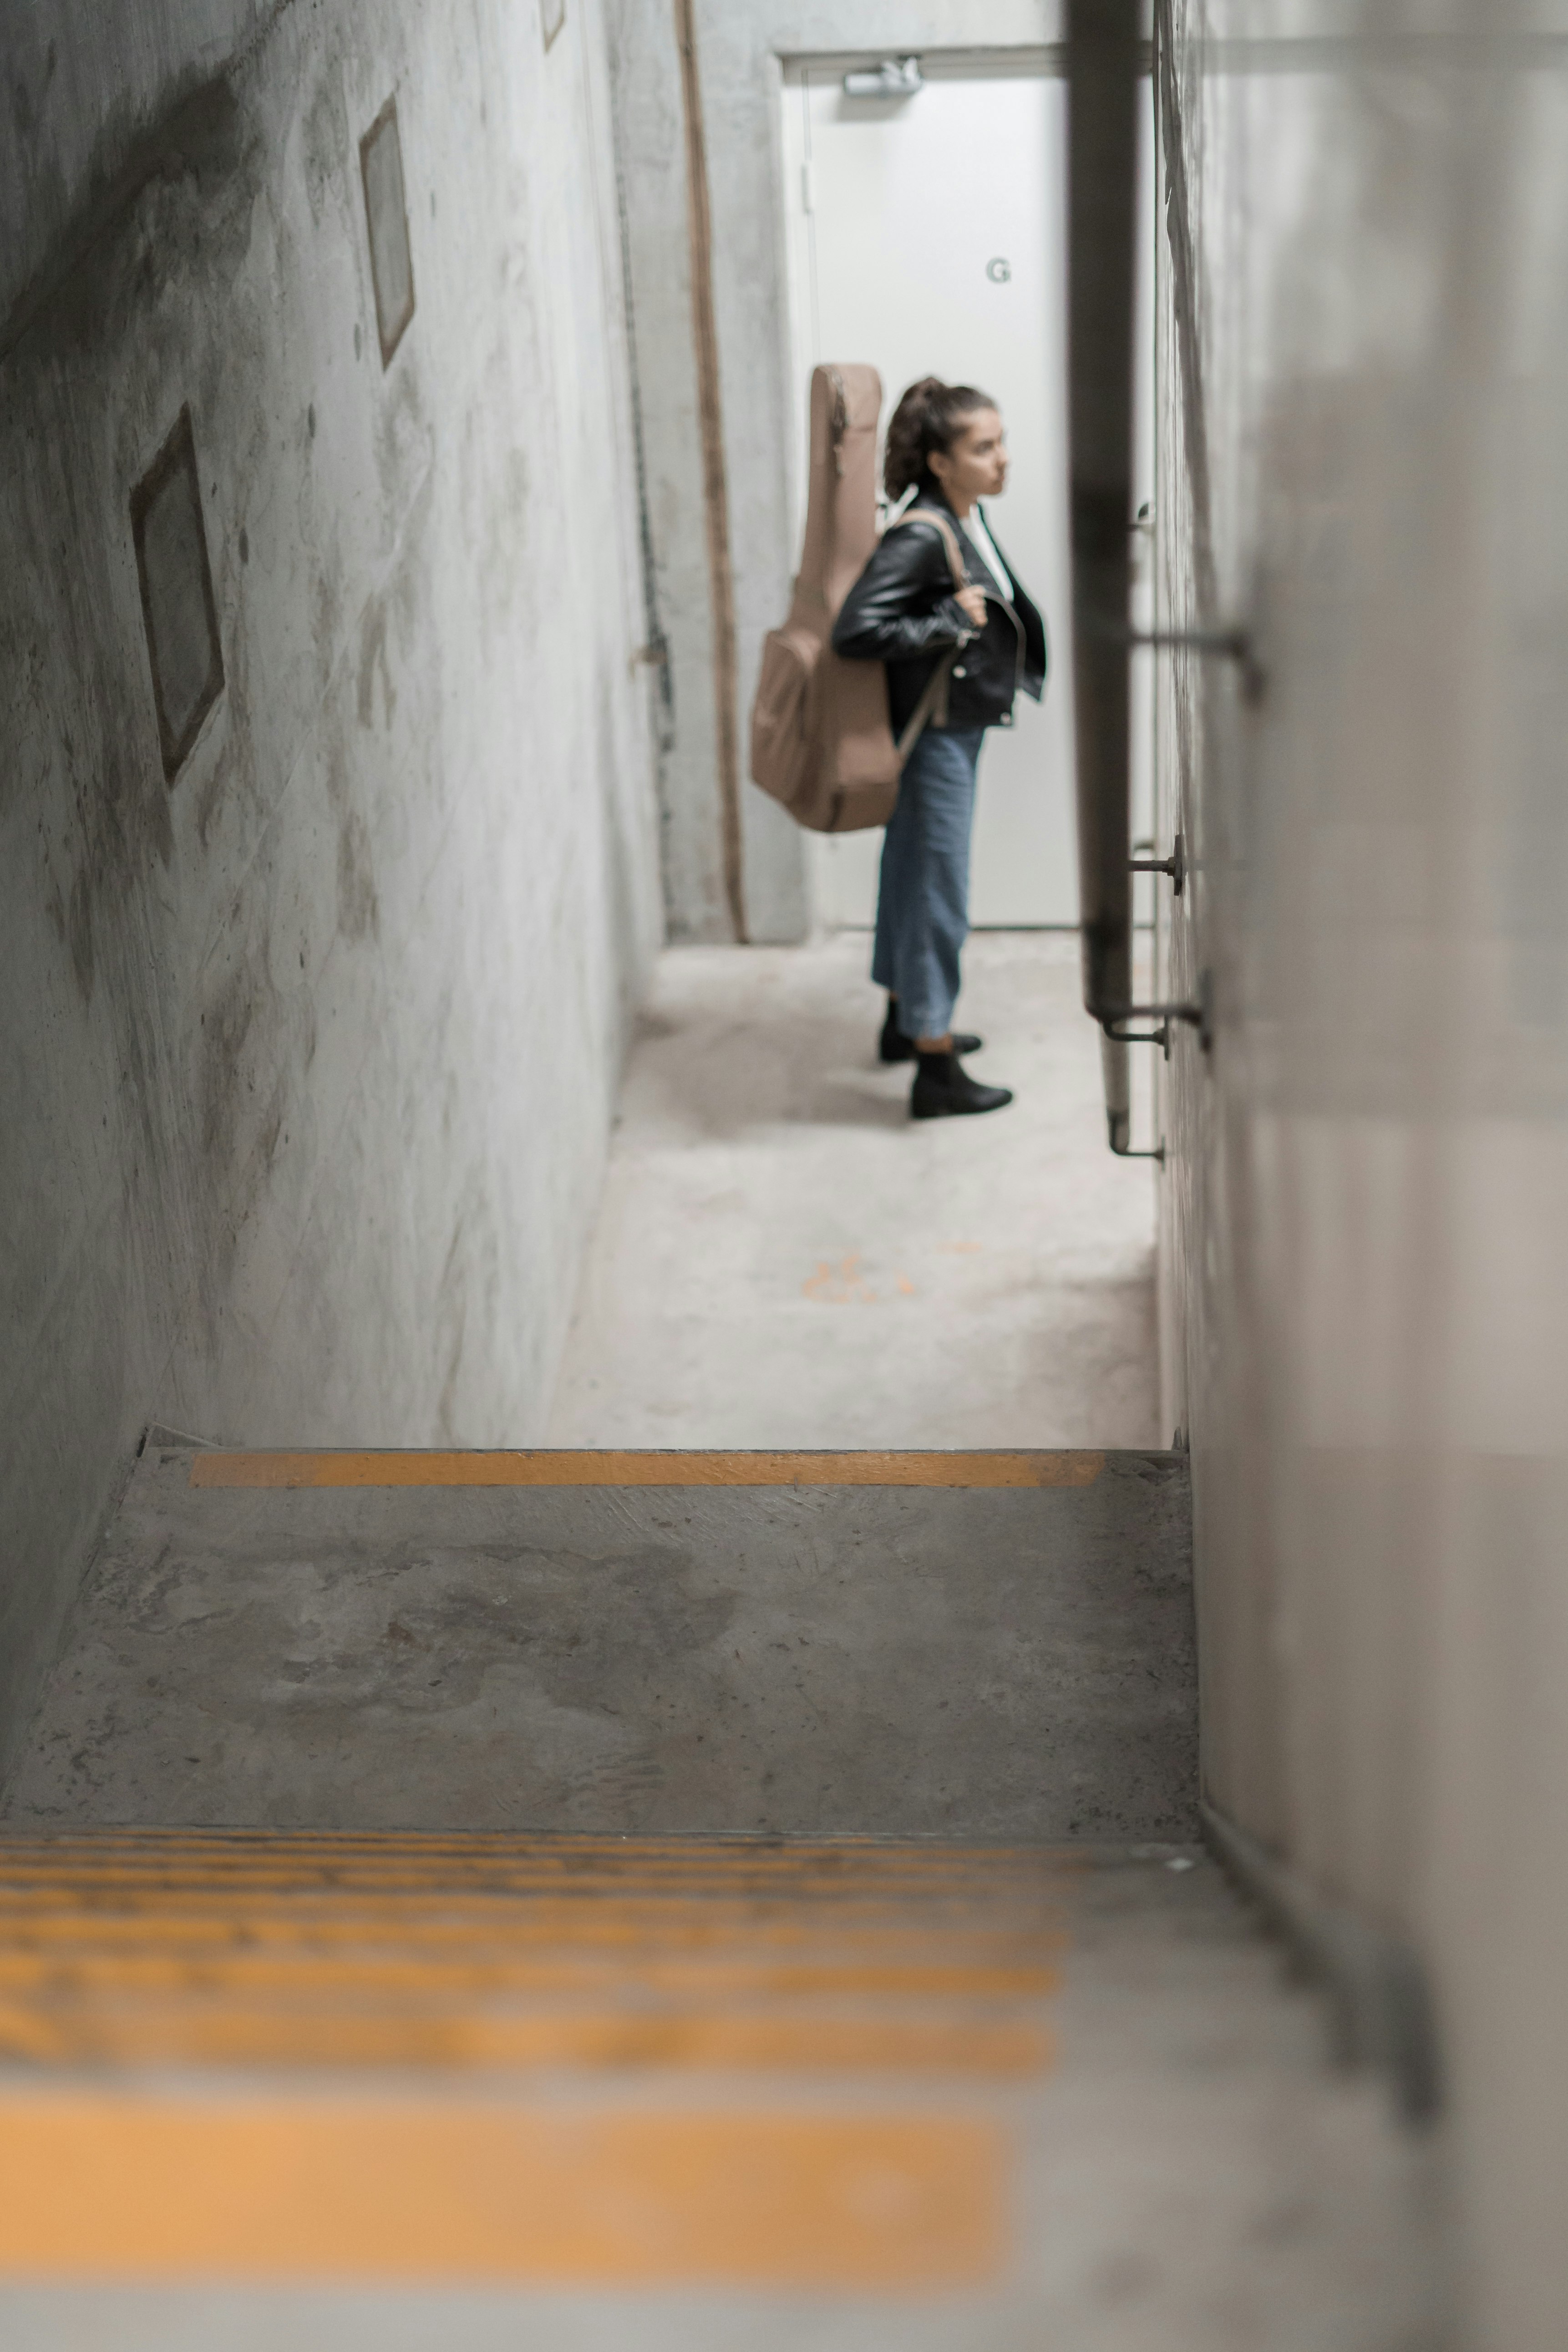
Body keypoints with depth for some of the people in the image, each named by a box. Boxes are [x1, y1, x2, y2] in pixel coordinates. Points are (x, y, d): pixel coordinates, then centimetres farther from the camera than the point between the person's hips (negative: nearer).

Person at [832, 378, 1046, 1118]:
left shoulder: (969, 518, 4)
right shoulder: (919, 537, -24)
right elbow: (854, 632, -30)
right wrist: (950, 622, -25)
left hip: (959, 730, 10)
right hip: (933, 734, -10)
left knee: (914, 874, 23)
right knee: (937, 890, -3)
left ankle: (906, 1022, 40)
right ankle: (936, 1071, 4)